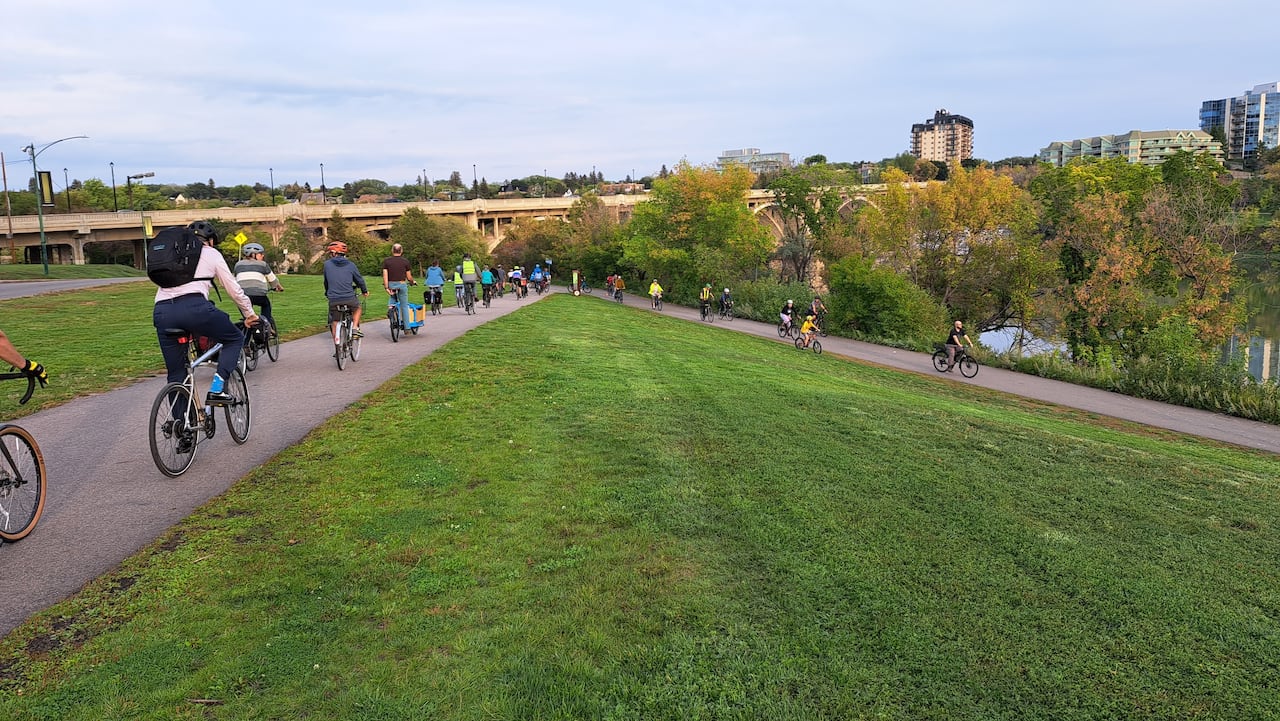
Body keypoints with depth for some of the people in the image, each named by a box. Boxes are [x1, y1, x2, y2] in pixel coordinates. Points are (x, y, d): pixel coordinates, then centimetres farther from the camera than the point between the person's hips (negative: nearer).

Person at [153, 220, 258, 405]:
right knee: (235, 339, 18)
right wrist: (249, 314, 31)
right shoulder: (211, 253, 19)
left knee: (175, 375, 14)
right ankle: (217, 389, 2)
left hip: (161, 311, 5)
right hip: (194, 307, -5)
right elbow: (234, 289, 18)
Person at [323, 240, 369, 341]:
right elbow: (359, 280, 13)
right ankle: (355, 328, 12)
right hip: (349, 299, 0)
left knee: (334, 324, 10)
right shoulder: (350, 265, 3)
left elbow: (326, 281, 16)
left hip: (333, 300, 0)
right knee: (358, 308, 31)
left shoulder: (327, 264, 3)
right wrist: (365, 291, 32)